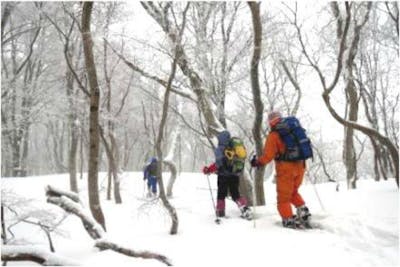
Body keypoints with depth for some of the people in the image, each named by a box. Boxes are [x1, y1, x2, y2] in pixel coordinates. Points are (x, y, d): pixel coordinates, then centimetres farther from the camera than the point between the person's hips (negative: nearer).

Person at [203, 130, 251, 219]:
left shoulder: (220, 149, -12)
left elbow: (218, 164, -19)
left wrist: (208, 170, -9)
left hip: (224, 175, -5)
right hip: (235, 175, 5)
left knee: (221, 195, 10)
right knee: (236, 194, 14)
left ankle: (220, 212, 13)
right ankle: (245, 209, -2)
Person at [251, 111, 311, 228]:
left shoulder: (273, 135, -8)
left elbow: (268, 155, -13)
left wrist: (257, 162, 1)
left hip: (286, 168, -6)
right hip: (300, 166, 6)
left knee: (283, 197, 6)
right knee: (293, 192, 25)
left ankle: (289, 220, 2)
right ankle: (303, 209, 9)